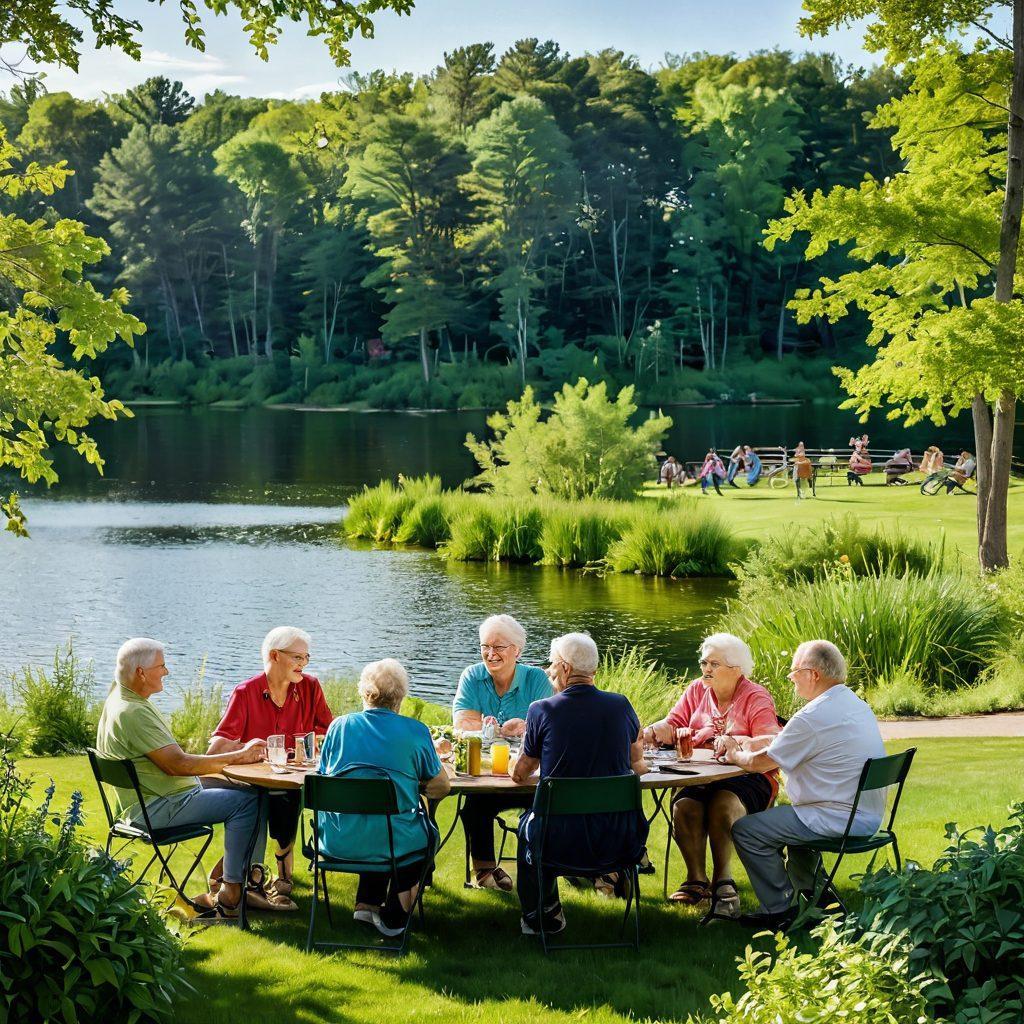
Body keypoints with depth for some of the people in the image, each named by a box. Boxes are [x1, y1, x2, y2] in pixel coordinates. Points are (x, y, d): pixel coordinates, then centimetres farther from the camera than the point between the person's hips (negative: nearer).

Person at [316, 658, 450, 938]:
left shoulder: (339, 726, -1)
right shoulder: (415, 731, -7)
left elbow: (323, 778, 12)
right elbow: (441, 787, 2)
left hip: (337, 842, 3)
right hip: (392, 844, -3)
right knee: (426, 830, 30)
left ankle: (367, 905, 35)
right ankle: (394, 918, 33)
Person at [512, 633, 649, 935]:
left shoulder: (542, 710, -9)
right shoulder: (621, 706, -2)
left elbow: (520, 774, 4)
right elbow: (637, 760, 17)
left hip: (560, 844, -2)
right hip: (619, 843, 2)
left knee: (527, 821, 33)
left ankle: (543, 916, 38)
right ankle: (615, 874, 48)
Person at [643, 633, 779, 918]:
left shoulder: (756, 697, 0)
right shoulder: (696, 690, 15)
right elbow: (671, 727, 12)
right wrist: (657, 731, -12)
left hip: (747, 778, -4)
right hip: (700, 777, 4)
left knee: (723, 804, -35)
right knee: (684, 806, -28)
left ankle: (721, 880, -23)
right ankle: (697, 880, -18)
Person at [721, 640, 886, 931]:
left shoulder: (813, 717, -21)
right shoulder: (856, 704, 10)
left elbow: (760, 763, -12)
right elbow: (783, 741, 20)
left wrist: (735, 755, 9)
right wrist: (744, 743, 17)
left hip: (839, 820, -10)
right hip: (869, 816, 10)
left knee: (745, 830, -3)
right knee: (789, 814, 35)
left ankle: (780, 912, 5)